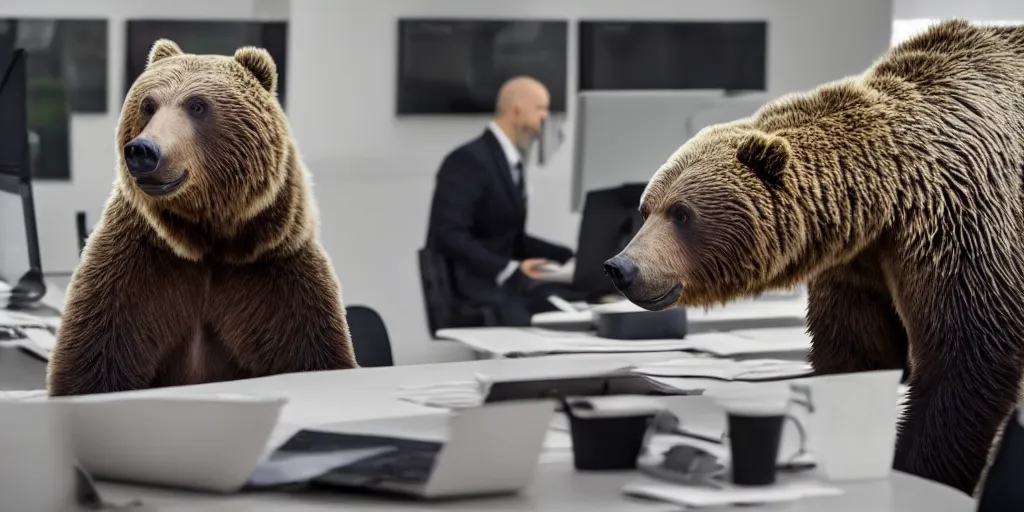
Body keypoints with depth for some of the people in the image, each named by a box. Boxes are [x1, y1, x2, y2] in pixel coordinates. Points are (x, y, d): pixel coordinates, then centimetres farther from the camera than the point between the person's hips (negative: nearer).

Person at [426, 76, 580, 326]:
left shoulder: (511, 162, 16)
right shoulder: (468, 160, -13)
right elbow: (449, 236, -22)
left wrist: (570, 257, 7)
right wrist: (509, 269, -28)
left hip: (501, 281, 9)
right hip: (464, 286, -9)